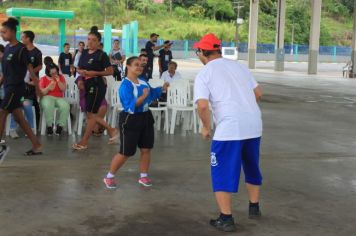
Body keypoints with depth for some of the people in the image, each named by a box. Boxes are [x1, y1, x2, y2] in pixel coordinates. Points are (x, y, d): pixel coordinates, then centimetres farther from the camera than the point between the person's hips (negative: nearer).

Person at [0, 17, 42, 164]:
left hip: (16, 87, -8)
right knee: (19, 118, 9)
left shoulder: (21, 49, -12)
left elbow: (30, 67, -12)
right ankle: (37, 146, 14)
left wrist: (37, 87, -12)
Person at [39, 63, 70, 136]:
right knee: (48, 106, -39)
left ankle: (60, 126, -21)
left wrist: (58, 81, -11)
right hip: (47, 97, -2)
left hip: (59, 98, 2)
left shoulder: (61, 77, 12)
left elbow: (63, 89, 3)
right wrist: (48, 88, -17)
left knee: (66, 106, -32)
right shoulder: (43, 79, 6)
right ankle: (49, 126, -25)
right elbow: (41, 93, 0)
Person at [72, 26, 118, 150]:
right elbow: (78, 68, 17)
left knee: (91, 114, -1)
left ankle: (84, 142, 8)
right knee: (92, 114, 12)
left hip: (97, 86, -8)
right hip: (87, 85, 8)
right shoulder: (84, 53, 9)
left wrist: (95, 73, -19)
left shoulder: (102, 55, -10)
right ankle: (112, 130, 29)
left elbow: (110, 71, -10)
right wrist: (81, 72, -5)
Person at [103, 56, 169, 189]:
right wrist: (143, 96, -35)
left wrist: (162, 89, 11)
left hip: (145, 117, 8)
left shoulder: (143, 82, 5)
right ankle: (109, 177, 14)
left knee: (146, 149, 11)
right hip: (130, 120, -8)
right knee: (126, 152, -3)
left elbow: (152, 93, 26)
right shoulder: (125, 85, -19)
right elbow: (130, 105, -27)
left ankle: (143, 176, 27)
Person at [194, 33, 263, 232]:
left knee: (223, 173, 6)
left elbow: (203, 106, -15)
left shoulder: (204, 74, -2)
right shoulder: (239, 66, 13)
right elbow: (258, 94, 14)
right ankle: (254, 208, 35)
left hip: (229, 128, -6)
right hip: (254, 125, 6)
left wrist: (206, 127, 0)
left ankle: (226, 219, 7)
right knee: (252, 168, 24)